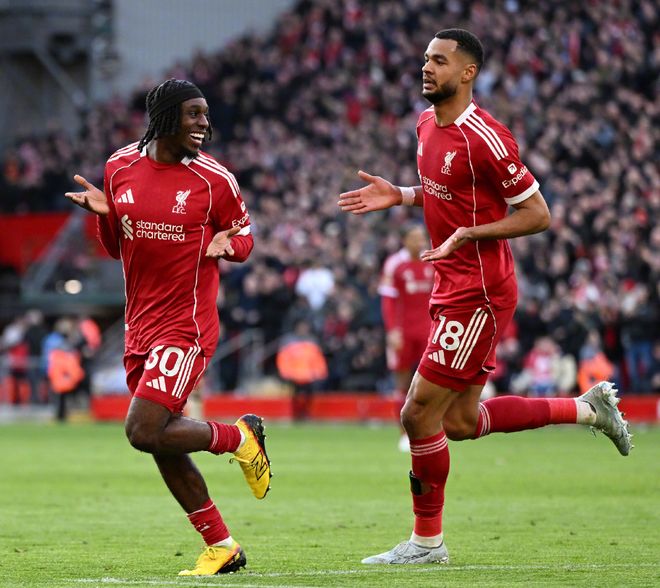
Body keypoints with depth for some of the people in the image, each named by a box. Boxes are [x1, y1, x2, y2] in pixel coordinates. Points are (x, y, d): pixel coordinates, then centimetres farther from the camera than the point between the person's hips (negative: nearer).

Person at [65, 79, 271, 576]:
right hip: (140, 325, 6)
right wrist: (104, 213, -5)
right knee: (163, 446, 8)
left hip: (186, 325, -6)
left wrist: (226, 245, -18)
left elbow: (244, 237, 5)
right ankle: (222, 547, 20)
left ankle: (241, 436, 6)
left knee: (144, 432, -18)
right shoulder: (121, 167, 5)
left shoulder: (214, 179, -7)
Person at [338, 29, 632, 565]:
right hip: (453, 291, 10)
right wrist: (399, 196, 10)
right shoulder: (427, 124, 9)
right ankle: (588, 408, 27)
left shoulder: (485, 138, -19)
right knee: (461, 422, 15)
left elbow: (538, 214, -15)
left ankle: (427, 542, 8)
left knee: (420, 415, -6)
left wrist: (468, 235, -24)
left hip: (478, 295, -10)